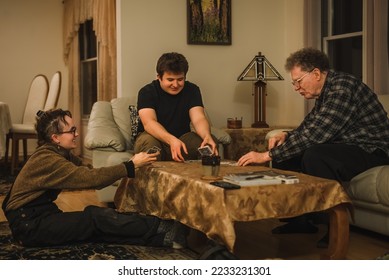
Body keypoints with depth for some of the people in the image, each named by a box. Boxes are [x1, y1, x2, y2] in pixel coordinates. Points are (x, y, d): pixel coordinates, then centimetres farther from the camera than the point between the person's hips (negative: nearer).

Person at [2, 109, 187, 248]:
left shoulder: (62, 154, 10)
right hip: (28, 225, -8)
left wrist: (130, 167, -9)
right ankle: (160, 228, -17)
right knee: (97, 217, -20)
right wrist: (131, 166, -24)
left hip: (42, 215, 8)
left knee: (99, 225, -14)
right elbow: (90, 178, -28)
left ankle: (160, 238, -24)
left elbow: (89, 177, 2)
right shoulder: (47, 159, -21)